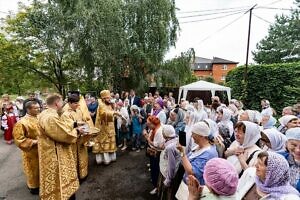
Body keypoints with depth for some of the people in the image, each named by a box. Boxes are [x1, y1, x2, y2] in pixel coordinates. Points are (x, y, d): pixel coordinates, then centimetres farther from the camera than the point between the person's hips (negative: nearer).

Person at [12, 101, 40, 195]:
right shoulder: (22, 123, -20)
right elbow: (19, 139, -18)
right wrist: (34, 142, -24)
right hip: (32, 152, -5)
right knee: (34, 170, 14)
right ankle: (34, 186, 35)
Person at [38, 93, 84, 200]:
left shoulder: (45, 113, 2)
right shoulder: (51, 118, -30)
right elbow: (66, 135, -26)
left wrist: (73, 123, 5)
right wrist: (76, 130, -9)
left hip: (52, 152, 11)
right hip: (56, 155, -11)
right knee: (59, 181, 9)